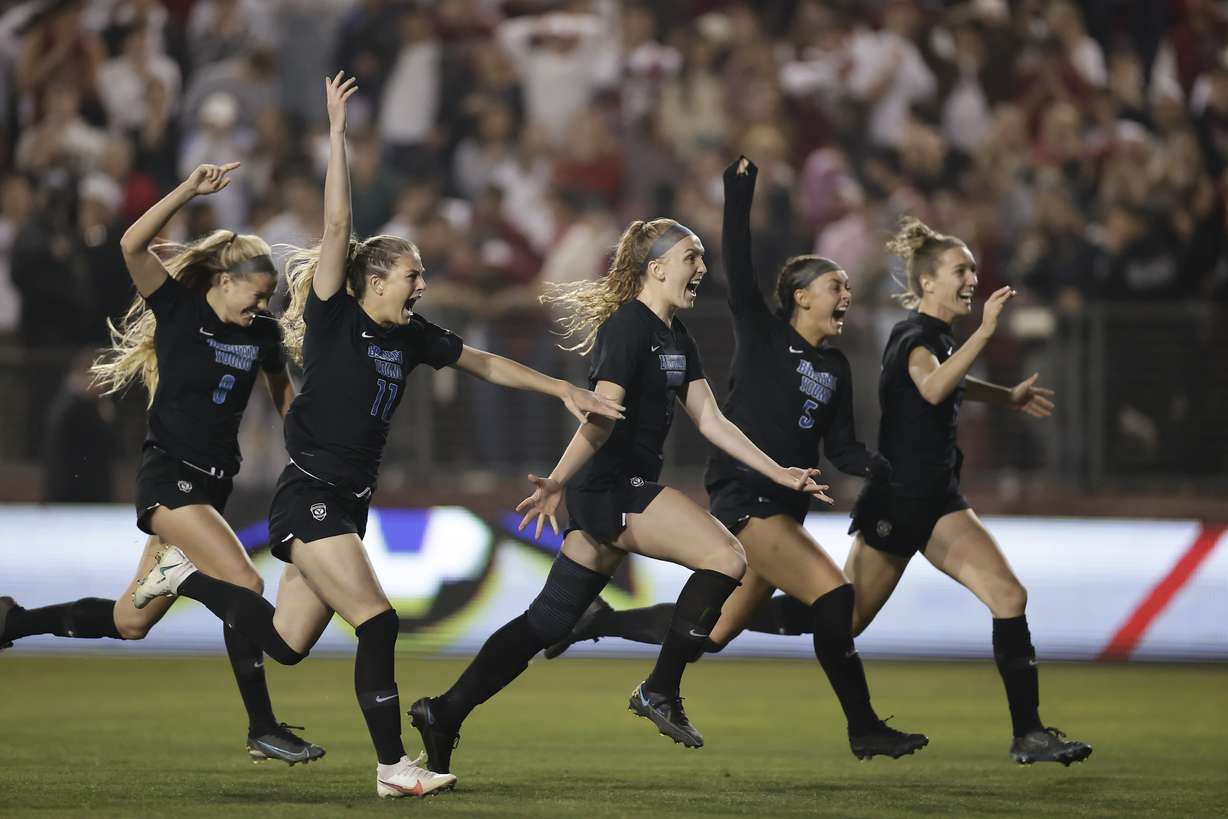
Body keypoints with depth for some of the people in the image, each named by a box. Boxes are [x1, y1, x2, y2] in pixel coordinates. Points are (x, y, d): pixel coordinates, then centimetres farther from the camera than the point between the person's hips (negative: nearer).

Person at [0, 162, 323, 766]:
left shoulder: (261, 332, 8)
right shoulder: (178, 309, -7)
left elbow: (284, 395, 24)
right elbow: (133, 245, -21)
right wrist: (191, 191, -29)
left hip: (211, 487, 7)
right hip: (169, 477, -7)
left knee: (130, 622, 9)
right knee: (244, 585, -21)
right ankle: (262, 729, -15)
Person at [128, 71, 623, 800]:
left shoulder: (409, 337, 9)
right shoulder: (335, 319, -10)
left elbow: (485, 363, 19)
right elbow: (338, 225, -17)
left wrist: (564, 390, 18)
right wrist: (338, 131, -21)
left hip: (347, 505, 8)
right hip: (310, 499, -8)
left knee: (287, 643, 9)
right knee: (378, 623, -13)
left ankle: (189, 575, 28)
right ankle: (394, 768, -7)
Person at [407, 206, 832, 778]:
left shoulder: (676, 339, 18)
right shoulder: (628, 326, -12)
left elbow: (711, 421, 18)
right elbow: (603, 414, -22)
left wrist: (778, 474, 13)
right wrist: (559, 481, -31)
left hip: (626, 492, 10)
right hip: (612, 488, -10)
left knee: (548, 621, 7)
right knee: (725, 556, -17)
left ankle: (445, 713, 8)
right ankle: (660, 691, -9)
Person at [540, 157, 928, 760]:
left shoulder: (836, 370, 14)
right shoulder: (761, 335, -3)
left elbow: (841, 449, 11)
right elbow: (738, 265, -13)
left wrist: (876, 465, -9)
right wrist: (740, 188, -18)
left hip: (784, 509, 8)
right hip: (742, 499, -8)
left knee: (712, 633, 12)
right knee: (832, 597, -20)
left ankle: (598, 620, 32)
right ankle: (864, 730, -12)